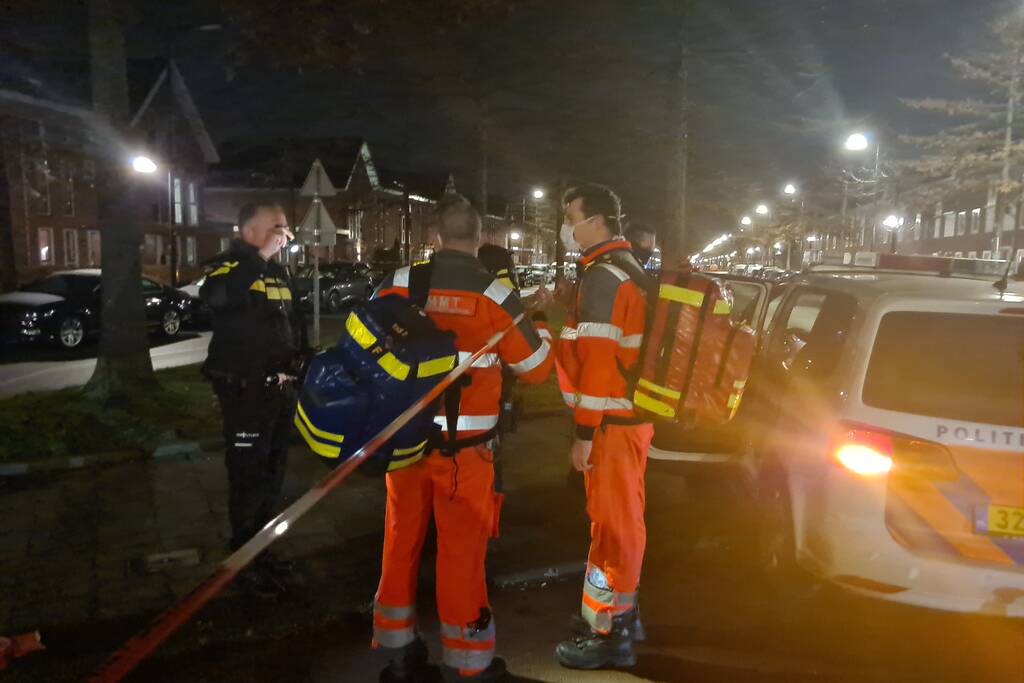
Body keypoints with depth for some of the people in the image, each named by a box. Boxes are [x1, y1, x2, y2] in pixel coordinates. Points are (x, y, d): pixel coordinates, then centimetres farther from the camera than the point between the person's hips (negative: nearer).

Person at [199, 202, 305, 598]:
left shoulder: (278, 273, 13)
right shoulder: (228, 267, -10)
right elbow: (216, 297, -35)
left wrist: (297, 361, 12)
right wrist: (260, 256, -30)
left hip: (280, 389, 8)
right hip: (246, 392, -8)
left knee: (272, 475, 17)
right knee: (249, 478, -1)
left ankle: (261, 550, 33)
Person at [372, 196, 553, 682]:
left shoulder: (397, 286, -3)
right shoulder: (493, 294, -9)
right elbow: (537, 368, 0)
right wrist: (532, 328, 20)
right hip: (464, 445, -3)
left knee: (401, 541, 17)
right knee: (461, 552, 8)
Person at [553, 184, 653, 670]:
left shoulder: (602, 275, -16)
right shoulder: (627, 268, 16)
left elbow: (597, 361, -23)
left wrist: (584, 433, -21)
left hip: (611, 422, -10)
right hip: (630, 415, 10)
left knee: (611, 523, -2)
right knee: (622, 519, 18)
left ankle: (609, 633, 9)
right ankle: (622, 613, 32)